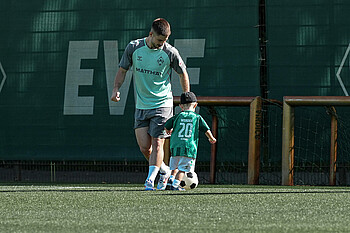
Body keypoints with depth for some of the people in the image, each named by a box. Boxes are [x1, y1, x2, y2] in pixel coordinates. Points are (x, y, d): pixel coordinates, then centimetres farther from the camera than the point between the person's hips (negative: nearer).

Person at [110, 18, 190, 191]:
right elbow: (123, 70, 9)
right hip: (141, 105, 3)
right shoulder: (133, 48, -2)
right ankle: (164, 170, 22)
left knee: (157, 143, -11)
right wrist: (116, 89, -5)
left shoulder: (170, 52, -7)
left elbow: (183, 74, 6)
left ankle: (150, 179, -8)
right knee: (144, 147, -1)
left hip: (162, 104, -3)